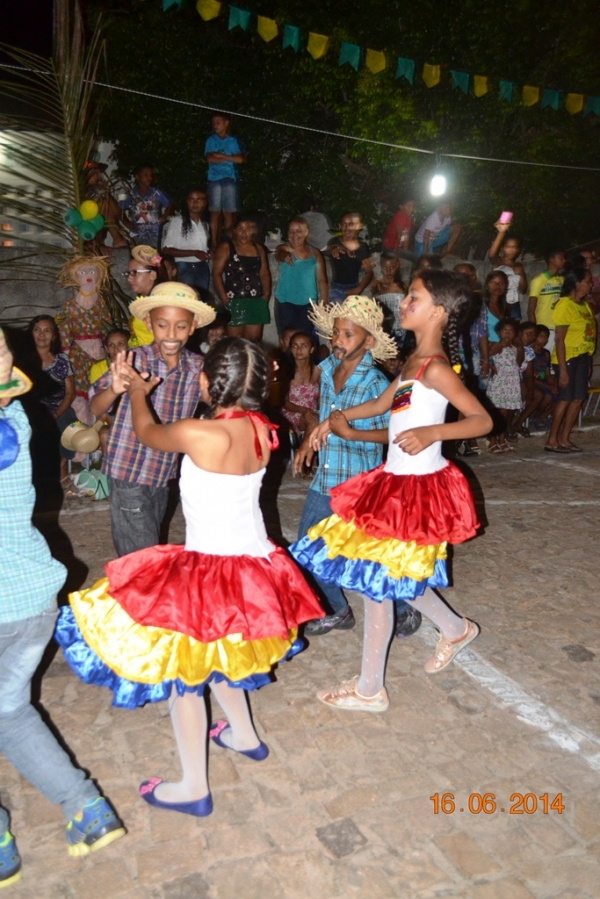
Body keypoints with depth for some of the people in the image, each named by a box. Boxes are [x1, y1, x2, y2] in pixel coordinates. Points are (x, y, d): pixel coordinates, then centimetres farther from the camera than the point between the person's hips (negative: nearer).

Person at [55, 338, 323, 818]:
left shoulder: (200, 434, -24)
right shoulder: (261, 429, -5)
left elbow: (147, 432, -3)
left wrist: (136, 390, 17)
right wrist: (142, 388, 20)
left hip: (210, 569, -7)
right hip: (253, 562, 8)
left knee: (182, 670, 12)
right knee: (213, 654, 29)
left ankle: (193, 788, 28)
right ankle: (245, 735, 47)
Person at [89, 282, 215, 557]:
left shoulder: (197, 368, -4)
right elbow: (96, 410, -14)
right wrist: (114, 390, -36)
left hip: (164, 475, 4)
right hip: (127, 475, -4)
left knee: (151, 551, 23)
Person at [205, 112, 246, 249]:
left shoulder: (234, 141, 9)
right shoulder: (211, 140, 10)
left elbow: (241, 159, -5)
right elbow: (210, 159, -5)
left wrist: (221, 156, -5)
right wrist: (229, 158, -3)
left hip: (230, 179, 0)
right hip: (214, 180, 0)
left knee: (229, 212, -3)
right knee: (215, 212, -2)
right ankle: (214, 242, -1)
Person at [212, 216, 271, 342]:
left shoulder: (259, 249, 16)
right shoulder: (226, 247, 1)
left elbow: (265, 274, 19)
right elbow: (216, 273, -4)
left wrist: (266, 295, 4)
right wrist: (224, 299, -12)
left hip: (256, 301, 5)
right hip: (234, 301, -4)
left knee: (254, 339, 4)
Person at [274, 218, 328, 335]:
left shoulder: (315, 253, 7)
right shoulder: (284, 249, -1)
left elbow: (322, 280, 6)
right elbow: (279, 254, -26)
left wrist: (323, 303, 0)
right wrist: (284, 256, -51)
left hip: (308, 303, 2)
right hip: (286, 302, -2)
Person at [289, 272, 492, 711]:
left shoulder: (436, 367, -17)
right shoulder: (416, 359, 9)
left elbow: (483, 419, -19)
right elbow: (382, 403, 19)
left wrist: (432, 432, -33)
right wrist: (338, 416, 7)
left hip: (416, 486, -9)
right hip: (398, 480, 9)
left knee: (377, 580, 2)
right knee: (399, 575, 21)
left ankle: (369, 690, 19)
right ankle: (455, 628, 43)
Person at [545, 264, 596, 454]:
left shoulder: (585, 305, 11)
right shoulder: (565, 305, -13)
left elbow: (588, 333, 13)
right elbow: (560, 339, -16)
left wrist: (588, 360, 10)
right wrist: (563, 369, -19)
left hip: (582, 358, 8)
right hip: (568, 359, -8)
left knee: (578, 399, 8)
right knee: (566, 398, -4)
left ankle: (564, 439, 16)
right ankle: (552, 441, 5)